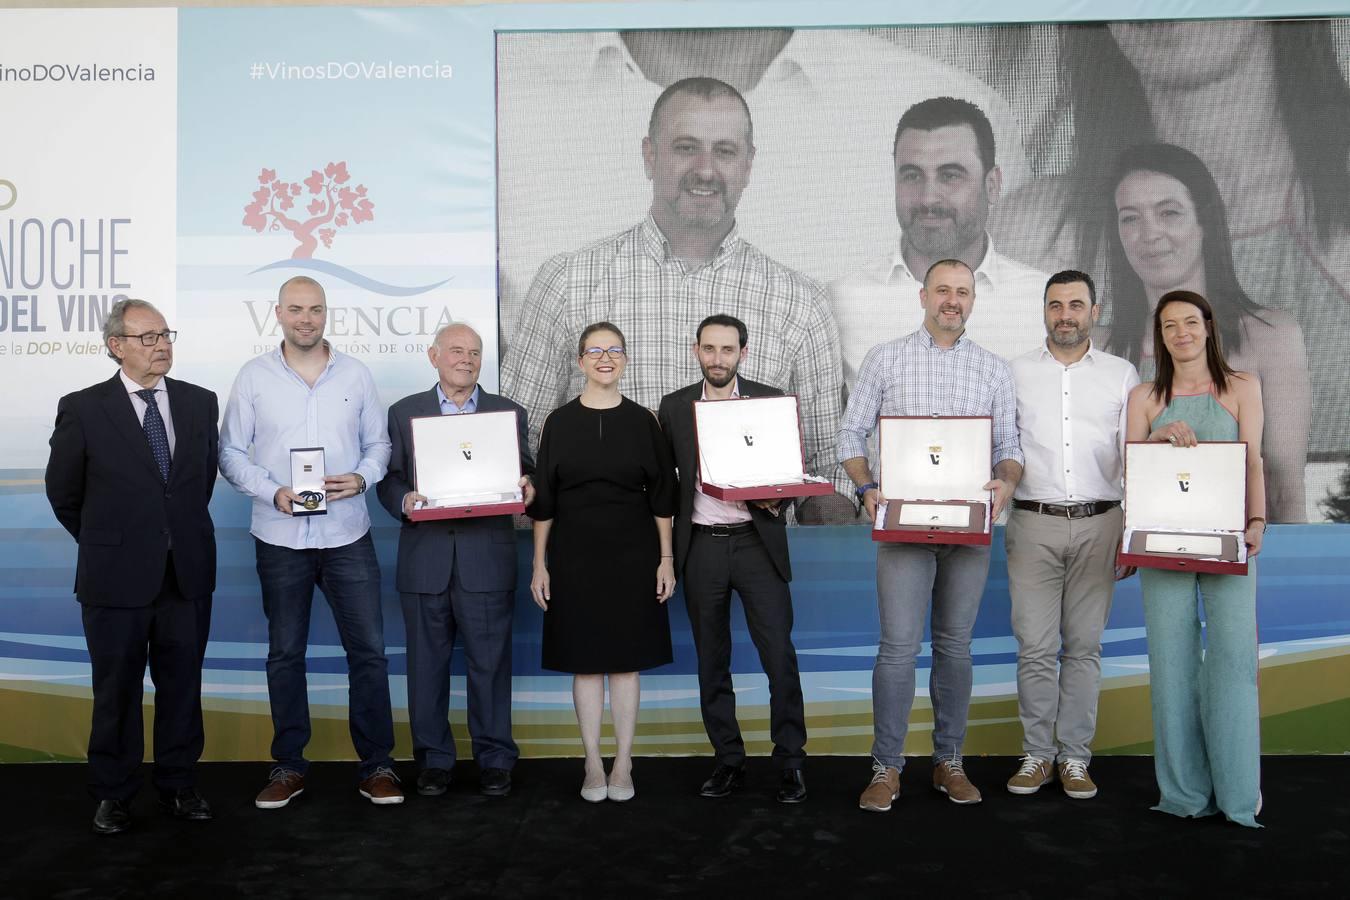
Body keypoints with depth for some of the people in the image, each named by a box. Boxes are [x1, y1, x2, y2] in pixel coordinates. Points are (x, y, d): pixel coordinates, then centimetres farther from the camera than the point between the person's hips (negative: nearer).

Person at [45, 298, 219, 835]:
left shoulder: (199, 403, 4)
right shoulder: (82, 409, -5)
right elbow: (63, 493, 5)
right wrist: (107, 544, 11)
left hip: (187, 573, 3)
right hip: (117, 578, -2)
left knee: (182, 685, 11)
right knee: (116, 690, 10)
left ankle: (179, 786, 26)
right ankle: (114, 795, 26)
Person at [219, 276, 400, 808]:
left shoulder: (355, 375, 4)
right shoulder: (253, 377, 1)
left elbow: (379, 442, 8)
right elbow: (231, 452, 2)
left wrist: (361, 478, -12)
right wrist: (273, 492, -13)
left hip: (347, 535, 0)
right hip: (280, 537, 0)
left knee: (368, 649, 1)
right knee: (285, 653, 10)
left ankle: (376, 764, 13)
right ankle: (288, 765, 23)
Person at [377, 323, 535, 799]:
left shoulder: (508, 413, 11)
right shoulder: (404, 412, 10)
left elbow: (525, 475, 9)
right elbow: (388, 478, 7)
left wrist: (526, 488, -13)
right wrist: (404, 501, -13)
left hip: (486, 558, 0)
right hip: (425, 559, 1)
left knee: (490, 662, 3)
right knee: (427, 663, 8)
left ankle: (494, 757, 16)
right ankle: (433, 757, 21)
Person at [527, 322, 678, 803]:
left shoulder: (642, 421, 2)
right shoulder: (560, 422, 2)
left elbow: (662, 495, 4)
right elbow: (542, 499, 3)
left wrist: (666, 559, 0)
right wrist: (539, 564, 0)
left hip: (632, 555, 0)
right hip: (574, 555, 0)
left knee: (626, 661, 5)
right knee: (585, 661, 5)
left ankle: (623, 766, 16)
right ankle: (593, 766, 16)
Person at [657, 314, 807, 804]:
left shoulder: (770, 399, 2)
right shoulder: (674, 406, 6)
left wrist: (777, 499, -15)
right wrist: (665, 545, 5)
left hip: (757, 543, -2)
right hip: (701, 547, 2)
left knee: (779, 657, -4)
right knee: (712, 662, 9)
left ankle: (790, 763, 9)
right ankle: (728, 760, 20)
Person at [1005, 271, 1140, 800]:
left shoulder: (1122, 375, 9)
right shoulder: (1016, 373, 9)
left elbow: (1136, 457, 8)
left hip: (1098, 523, 1)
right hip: (1033, 523, 0)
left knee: (1084, 646, 5)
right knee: (1035, 647, 0)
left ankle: (1074, 756, 15)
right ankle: (1036, 755, 11)